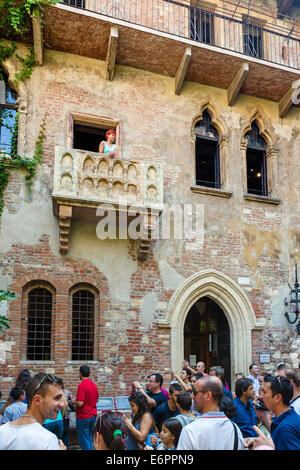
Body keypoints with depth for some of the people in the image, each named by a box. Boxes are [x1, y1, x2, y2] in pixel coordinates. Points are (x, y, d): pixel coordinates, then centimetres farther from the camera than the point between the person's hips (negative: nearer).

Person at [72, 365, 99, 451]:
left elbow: (80, 403, -23)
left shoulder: (82, 385, -19)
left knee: (84, 440, 1)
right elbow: (96, 400, 16)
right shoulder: (94, 385, 5)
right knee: (90, 438, 19)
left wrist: (74, 401, -5)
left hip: (83, 417, -7)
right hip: (93, 415, 7)